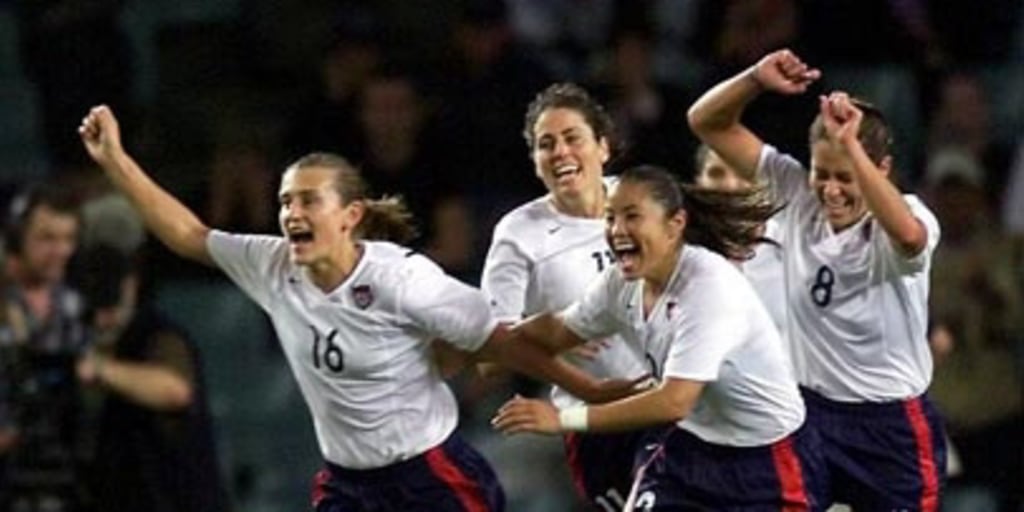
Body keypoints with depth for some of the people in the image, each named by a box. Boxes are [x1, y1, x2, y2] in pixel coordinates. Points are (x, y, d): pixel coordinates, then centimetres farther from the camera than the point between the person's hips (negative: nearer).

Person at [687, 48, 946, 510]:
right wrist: (757, 79, -21)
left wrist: (850, 145, -42)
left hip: (892, 424, -4)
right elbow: (706, 122, -1)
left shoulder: (906, 217, -16)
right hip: (808, 409, 4)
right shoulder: (797, 194, -3)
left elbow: (908, 234, -44)